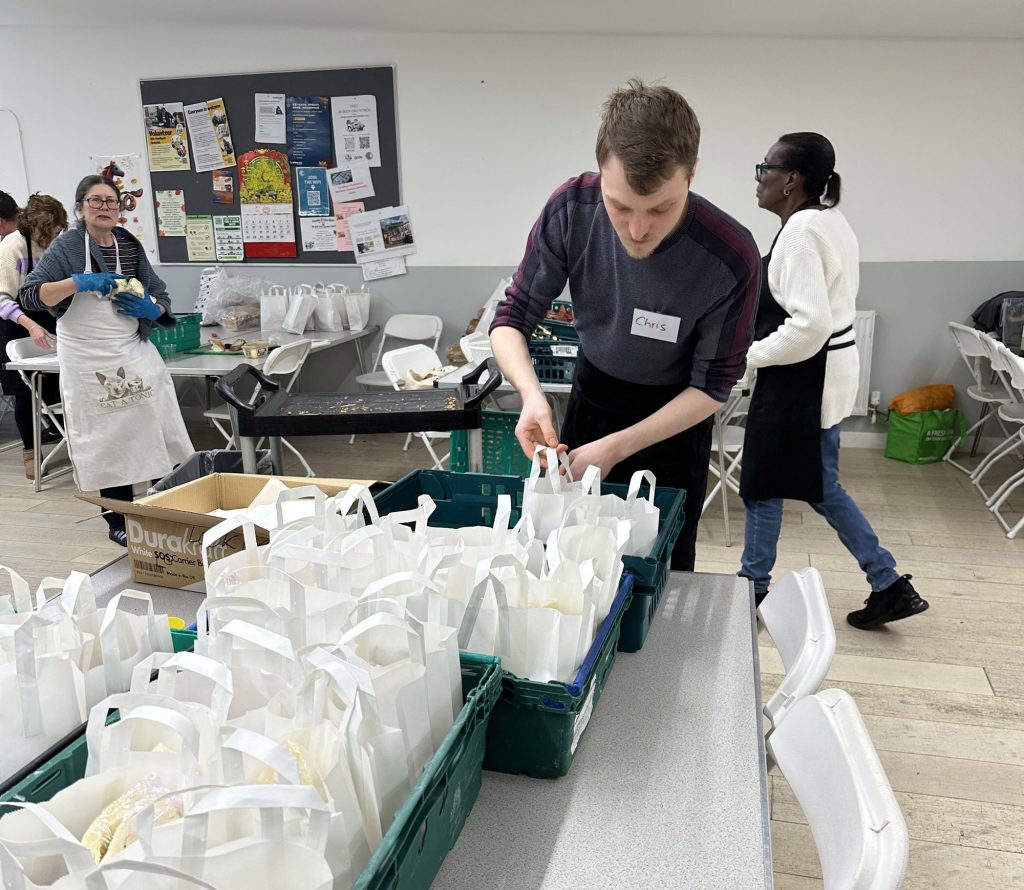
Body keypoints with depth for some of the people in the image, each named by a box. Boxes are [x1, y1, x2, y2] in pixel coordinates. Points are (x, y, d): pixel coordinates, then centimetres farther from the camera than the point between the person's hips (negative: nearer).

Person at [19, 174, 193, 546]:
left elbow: (162, 299, 13)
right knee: (108, 444, 3)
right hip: (89, 362, -4)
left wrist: (151, 309, -9)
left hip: (135, 354, 4)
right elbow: (29, 295, -13)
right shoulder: (67, 246, -5)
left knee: (160, 434, 4)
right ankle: (119, 523, 18)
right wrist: (79, 282, -25)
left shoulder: (130, 245, 8)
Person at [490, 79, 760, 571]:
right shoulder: (571, 209, -23)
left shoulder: (731, 259, -29)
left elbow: (713, 385, -17)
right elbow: (511, 320, -14)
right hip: (589, 397, 3)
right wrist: (532, 394, -34)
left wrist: (617, 448, -27)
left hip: (674, 417, -2)